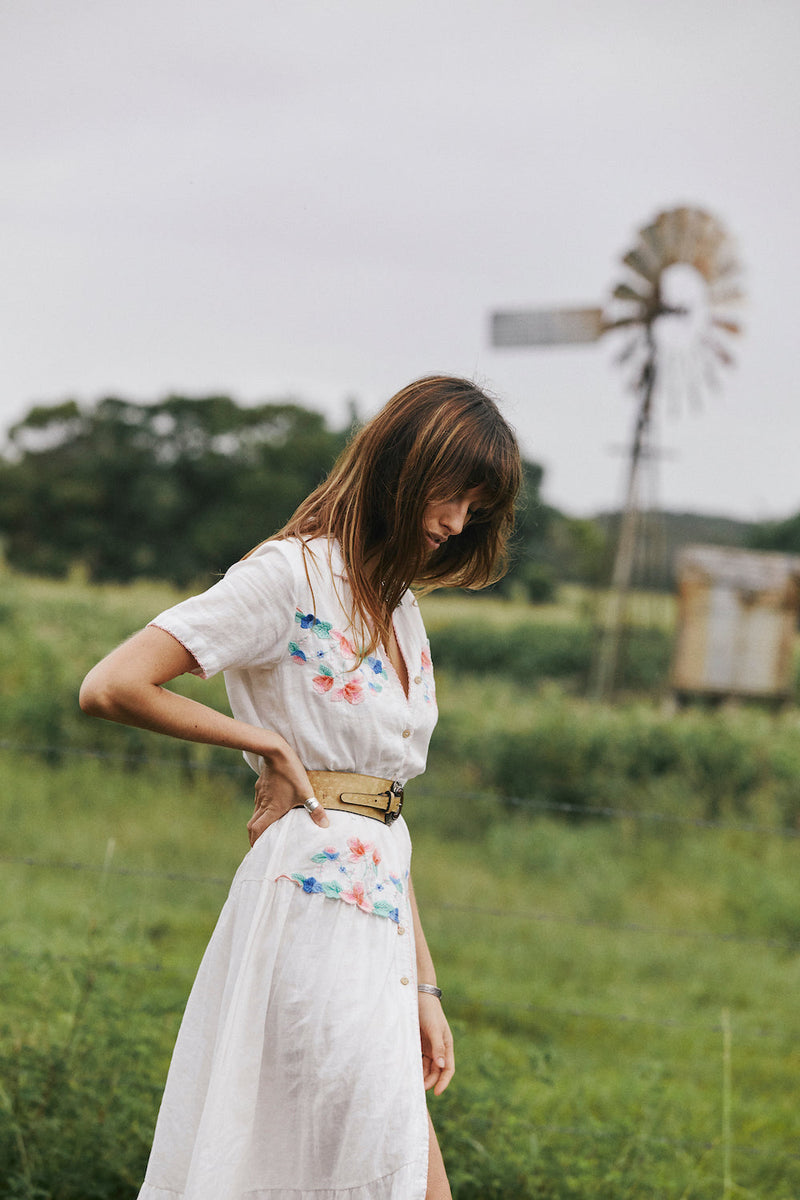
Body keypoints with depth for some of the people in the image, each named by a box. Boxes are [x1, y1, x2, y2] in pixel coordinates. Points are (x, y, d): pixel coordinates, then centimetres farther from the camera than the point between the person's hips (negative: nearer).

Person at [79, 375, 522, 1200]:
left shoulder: (401, 612, 19)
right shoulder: (295, 574, -6)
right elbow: (110, 688, -14)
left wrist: (423, 986, 15)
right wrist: (267, 743, -7)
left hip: (374, 911, 8)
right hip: (314, 904, -8)